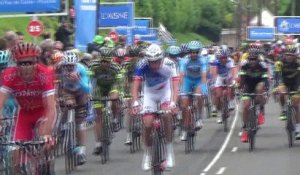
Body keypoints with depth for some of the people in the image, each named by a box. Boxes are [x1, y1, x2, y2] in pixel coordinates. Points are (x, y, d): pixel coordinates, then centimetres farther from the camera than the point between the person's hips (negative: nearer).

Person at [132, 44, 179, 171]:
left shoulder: (169, 64, -28)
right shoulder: (142, 66, -27)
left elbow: (175, 85, -34)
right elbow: (135, 86, -31)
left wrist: (173, 103, -48)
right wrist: (136, 103, -46)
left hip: (165, 92, -1)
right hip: (149, 93, 1)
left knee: (167, 115, -26)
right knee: (147, 124, -11)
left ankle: (169, 151, -15)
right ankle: (147, 154, 12)